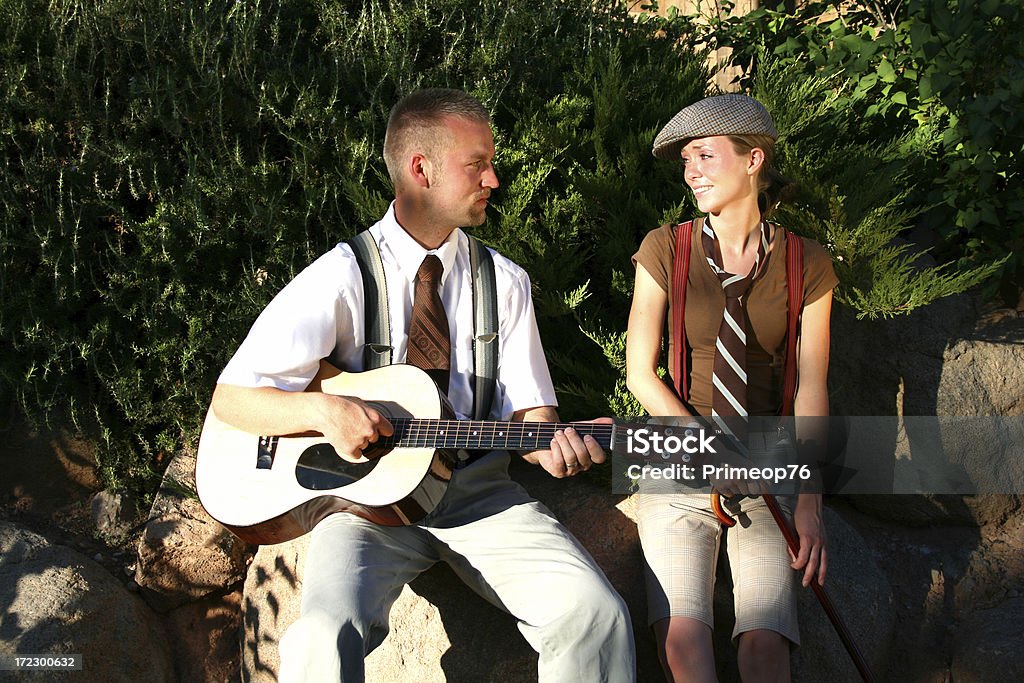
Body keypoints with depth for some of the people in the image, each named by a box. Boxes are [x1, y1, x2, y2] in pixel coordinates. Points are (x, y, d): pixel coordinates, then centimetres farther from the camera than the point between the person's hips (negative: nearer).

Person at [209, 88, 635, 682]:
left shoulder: (505, 282, 8)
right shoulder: (344, 277, -3)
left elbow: (527, 410, 6)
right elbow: (230, 398, -4)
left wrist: (551, 443, -17)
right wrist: (324, 410, -22)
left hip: (481, 495, 3)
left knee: (596, 613, -21)